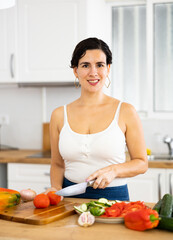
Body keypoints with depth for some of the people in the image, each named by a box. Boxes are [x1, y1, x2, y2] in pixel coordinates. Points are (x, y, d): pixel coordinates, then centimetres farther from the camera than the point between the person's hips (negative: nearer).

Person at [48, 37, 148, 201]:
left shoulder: (125, 112, -1)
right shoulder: (59, 115, 6)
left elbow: (141, 163, 5)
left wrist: (114, 170, -11)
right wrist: (56, 188, -1)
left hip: (114, 196, -2)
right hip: (71, 197, 2)